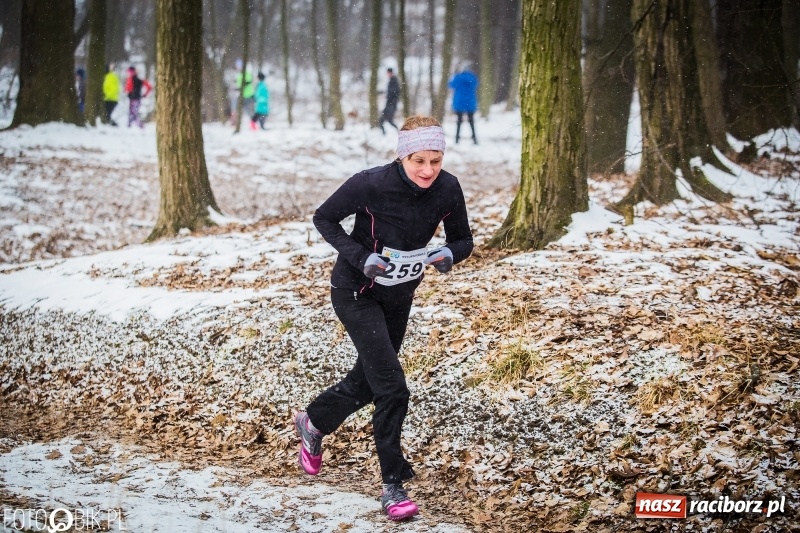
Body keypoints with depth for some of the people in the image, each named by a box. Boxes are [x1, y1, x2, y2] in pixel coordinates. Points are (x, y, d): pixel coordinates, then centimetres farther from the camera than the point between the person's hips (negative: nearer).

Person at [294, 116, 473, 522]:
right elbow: (324, 218, -13)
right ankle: (393, 486, -2)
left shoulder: (447, 189, -16)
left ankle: (313, 423, 49)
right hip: (356, 293, -6)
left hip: (400, 297, 6)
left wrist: (449, 254, -26)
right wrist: (359, 257, -27)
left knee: (368, 380, 21)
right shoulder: (371, 184, -27)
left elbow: (463, 240, -2)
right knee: (392, 389, -13)